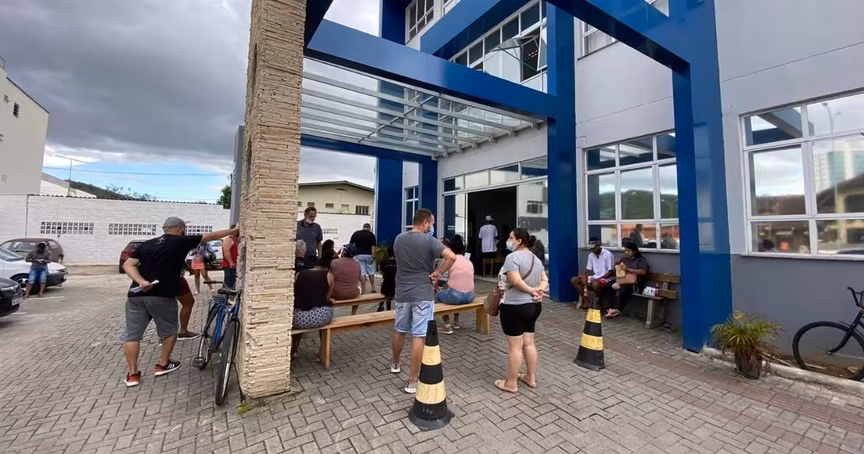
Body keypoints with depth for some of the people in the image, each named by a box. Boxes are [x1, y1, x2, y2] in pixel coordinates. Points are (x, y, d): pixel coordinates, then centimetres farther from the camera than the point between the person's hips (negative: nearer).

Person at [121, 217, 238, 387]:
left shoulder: (146, 244, 16)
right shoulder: (181, 241, 1)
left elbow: (128, 265, 4)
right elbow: (211, 236, 5)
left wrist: (141, 282, -7)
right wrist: (234, 231, 12)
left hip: (137, 295, 5)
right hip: (162, 296, -5)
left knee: (132, 334, 15)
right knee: (170, 331, 17)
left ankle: (132, 374, 17)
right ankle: (163, 365, 26)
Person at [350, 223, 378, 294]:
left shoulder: (356, 233, 1)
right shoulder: (371, 235, -4)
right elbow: (373, 247, -12)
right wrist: (373, 257, -12)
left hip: (359, 255, 0)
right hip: (369, 255, 0)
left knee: (362, 273, 1)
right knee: (371, 272, 15)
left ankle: (363, 290, 0)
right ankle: (372, 288, 22)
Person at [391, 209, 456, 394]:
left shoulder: (398, 239, 4)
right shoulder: (429, 241, -13)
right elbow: (452, 257, -24)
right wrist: (437, 273, -13)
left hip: (402, 293, 6)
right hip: (423, 294, -5)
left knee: (399, 331, 23)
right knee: (419, 336, 2)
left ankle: (395, 364, 44)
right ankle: (413, 381, 9)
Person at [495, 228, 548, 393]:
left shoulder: (512, 257, -17)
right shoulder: (535, 258, 11)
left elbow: (516, 281, -27)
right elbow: (544, 279, 8)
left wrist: (531, 290, -13)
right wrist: (540, 290, -8)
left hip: (515, 307, -9)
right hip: (533, 306, 9)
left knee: (515, 346, 1)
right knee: (529, 343, 18)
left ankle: (511, 383, 14)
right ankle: (531, 378, 30)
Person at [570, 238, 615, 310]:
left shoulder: (608, 254, -11)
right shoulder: (591, 255, 8)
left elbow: (611, 272, -14)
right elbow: (588, 270, 12)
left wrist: (599, 279, -22)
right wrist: (584, 277, -10)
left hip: (605, 278, -7)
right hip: (594, 277, 7)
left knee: (595, 284, -41)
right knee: (574, 280, -8)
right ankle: (586, 301, -5)